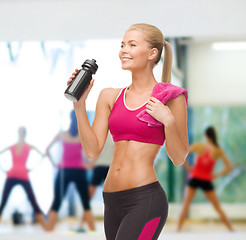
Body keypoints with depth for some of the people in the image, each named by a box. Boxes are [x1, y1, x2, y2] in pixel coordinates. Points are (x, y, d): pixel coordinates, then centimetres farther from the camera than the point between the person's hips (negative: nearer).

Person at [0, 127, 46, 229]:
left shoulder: (11, 147, 18)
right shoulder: (29, 146, 12)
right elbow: (42, 155, 5)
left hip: (11, 175, 2)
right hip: (23, 175, -2)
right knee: (33, 202, -2)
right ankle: (46, 227, -8)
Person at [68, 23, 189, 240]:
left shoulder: (169, 98, -2)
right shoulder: (110, 96, 11)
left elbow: (179, 158, -1)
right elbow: (92, 150, 4)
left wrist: (168, 120, -15)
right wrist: (79, 104, -1)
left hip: (145, 200, -6)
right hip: (113, 202, 6)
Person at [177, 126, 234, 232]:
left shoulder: (198, 146, -5)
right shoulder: (219, 151, -2)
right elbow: (229, 167, -3)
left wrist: (188, 167, -2)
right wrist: (217, 175, 4)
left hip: (194, 178, -1)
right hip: (207, 180, 1)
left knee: (186, 205, 3)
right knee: (218, 207, 12)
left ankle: (178, 230, -7)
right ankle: (231, 230, 14)